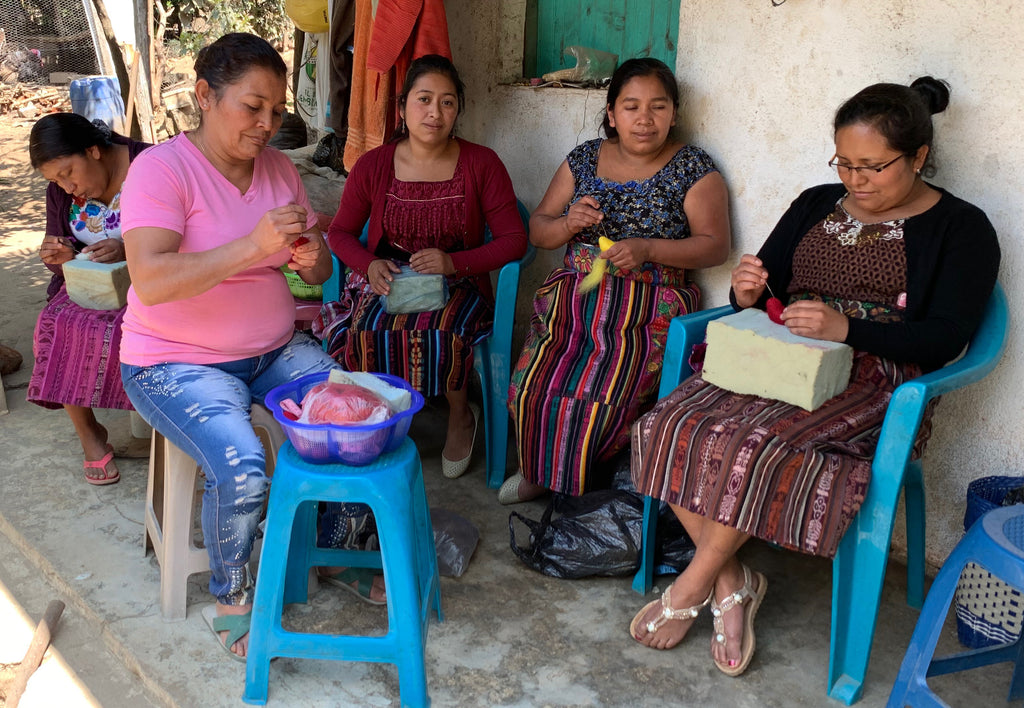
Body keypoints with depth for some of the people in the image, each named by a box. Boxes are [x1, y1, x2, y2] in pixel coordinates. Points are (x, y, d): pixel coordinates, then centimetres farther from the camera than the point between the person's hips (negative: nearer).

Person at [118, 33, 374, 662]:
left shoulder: (279, 167, 4)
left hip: (275, 349, 6)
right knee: (243, 471, -28)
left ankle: (333, 549, 13)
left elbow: (320, 273, 7)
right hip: (178, 362, -6)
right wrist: (255, 246, -36)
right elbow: (151, 280, -29)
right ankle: (229, 596, 2)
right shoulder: (161, 169, -15)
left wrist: (313, 257, -18)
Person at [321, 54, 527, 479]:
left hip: (457, 282, -1)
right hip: (388, 281, 1)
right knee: (366, 330, -33)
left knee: (440, 333, -34)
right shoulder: (373, 165, 3)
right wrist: (369, 265, -11)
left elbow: (514, 240, -3)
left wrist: (454, 263, -19)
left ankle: (460, 414, -1)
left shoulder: (482, 164, -1)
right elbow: (340, 231, 12)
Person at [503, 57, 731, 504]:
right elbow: (537, 230, 13)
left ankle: (577, 480, 5)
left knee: (598, 398, -25)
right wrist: (568, 224, -11)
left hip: (648, 309, -3)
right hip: (573, 296, 3)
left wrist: (648, 249, -18)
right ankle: (540, 470, 10)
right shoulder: (584, 159, 12)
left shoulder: (694, 169, 3)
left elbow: (715, 246, -4)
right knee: (533, 388, -20)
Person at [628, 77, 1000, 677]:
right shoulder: (816, 206, 20)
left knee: (756, 441, -34)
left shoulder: (962, 229, 5)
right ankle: (731, 584, -10)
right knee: (668, 426, -23)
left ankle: (693, 585, -12)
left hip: (871, 377, -5)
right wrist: (748, 293, -7)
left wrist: (846, 328, -23)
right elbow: (764, 297, 20)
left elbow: (946, 338, -7)